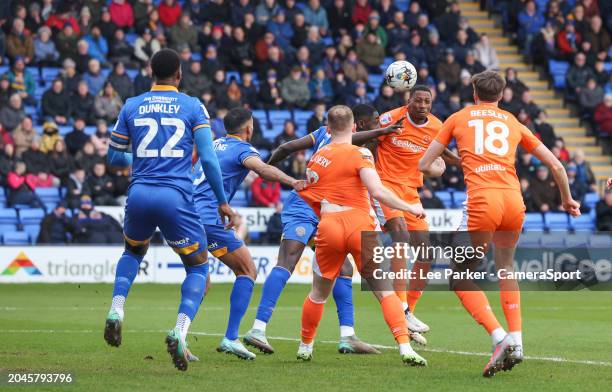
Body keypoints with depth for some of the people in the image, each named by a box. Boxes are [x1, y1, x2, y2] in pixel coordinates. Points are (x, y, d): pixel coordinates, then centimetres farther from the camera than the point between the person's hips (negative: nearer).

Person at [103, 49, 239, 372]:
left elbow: (113, 157, 16)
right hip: (176, 197, -3)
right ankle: (180, 331, -12)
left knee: (133, 251, 32)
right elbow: (208, 158, -4)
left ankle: (116, 310, 9)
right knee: (198, 268, 11)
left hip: (139, 194, 3)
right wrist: (222, 201, 4)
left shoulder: (131, 107, 10)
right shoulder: (193, 107, 3)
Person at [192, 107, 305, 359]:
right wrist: (292, 182, -33)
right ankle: (231, 337, -9)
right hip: (209, 218, -7)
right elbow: (262, 169, -22)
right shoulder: (243, 149, 0)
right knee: (248, 271, 2)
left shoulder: (212, 145, 23)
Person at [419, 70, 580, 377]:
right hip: (515, 201, 4)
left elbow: (424, 165, 17)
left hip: (482, 199, -4)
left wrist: (443, 165, 40)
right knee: (505, 267, 27)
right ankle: (516, 341, 15)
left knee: (461, 280, 4)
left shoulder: (459, 118, 17)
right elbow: (555, 165, 22)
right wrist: (567, 200, 38)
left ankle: (499, 338, -15)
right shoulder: (513, 124, 23)